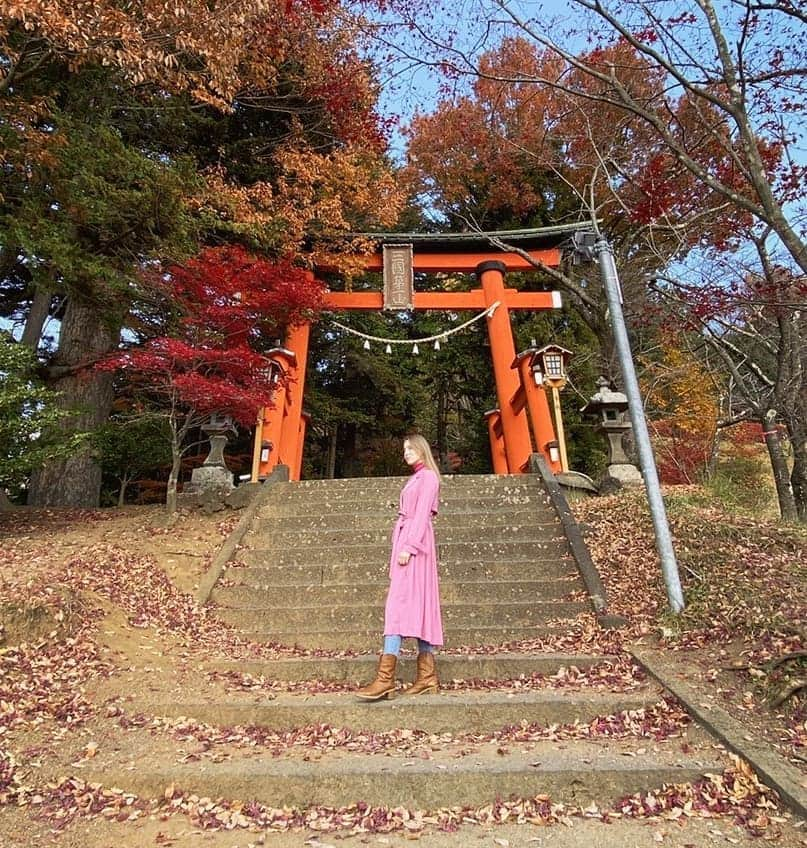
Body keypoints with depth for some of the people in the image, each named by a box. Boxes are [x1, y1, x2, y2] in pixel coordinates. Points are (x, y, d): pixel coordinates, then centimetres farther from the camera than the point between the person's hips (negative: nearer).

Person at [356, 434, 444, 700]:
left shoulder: (428, 476, -3)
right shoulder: (416, 478, 23)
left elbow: (422, 514, -13)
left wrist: (409, 546, -21)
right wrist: (403, 546, 15)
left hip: (414, 542, -9)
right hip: (405, 540, 9)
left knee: (400, 601, -15)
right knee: (416, 603, 6)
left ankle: (385, 677, -18)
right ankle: (427, 675, 10)